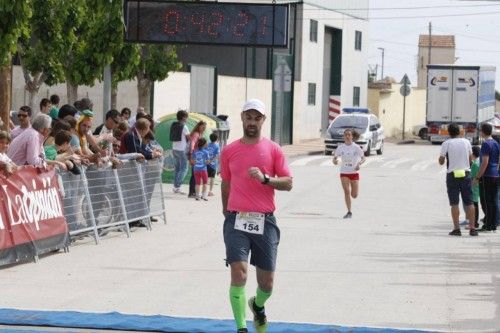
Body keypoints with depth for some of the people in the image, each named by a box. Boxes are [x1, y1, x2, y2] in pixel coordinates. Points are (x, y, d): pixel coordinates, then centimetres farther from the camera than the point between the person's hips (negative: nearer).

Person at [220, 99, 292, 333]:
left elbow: (288, 183, 0)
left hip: (265, 221, 0)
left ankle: (258, 305, 41)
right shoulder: (229, 151, 9)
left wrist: (265, 178, -16)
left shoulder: (273, 149, 5)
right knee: (238, 272, -17)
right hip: (237, 219, 0)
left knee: (267, 282, 6)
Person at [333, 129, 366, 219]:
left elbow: (363, 158, 0)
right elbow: (335, 157, 4)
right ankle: (349, 212, -5)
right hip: (344, 173, 1)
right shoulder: (340, 147, -2)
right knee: (346, 192, -12)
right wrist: (334, 161, -20)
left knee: (354, 195, 3)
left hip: (354, 173, 0)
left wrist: (359, 163, -21)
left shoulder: (356, 147, -6)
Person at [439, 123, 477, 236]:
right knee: (469, 202, 6)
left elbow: (441, 161, -5)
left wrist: (441, 157, 15)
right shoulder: (466, 142, 3)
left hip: (452, 175, -2)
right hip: (466, 174, 2)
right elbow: (470, 159, 10)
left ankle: (456, 228, -4)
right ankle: (472, 228, 4)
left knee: (454, 203, 1)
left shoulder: (446, 144, -6)